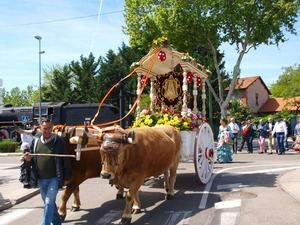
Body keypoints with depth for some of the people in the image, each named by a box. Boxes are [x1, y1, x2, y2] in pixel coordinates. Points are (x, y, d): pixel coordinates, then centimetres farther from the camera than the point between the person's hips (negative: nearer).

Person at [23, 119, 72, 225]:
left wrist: (66, 177, -7)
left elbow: (65, 159, -7)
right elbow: (33, 158, 17)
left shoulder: (58, 141, -9)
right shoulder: (36, 140, 4)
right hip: (41, 179, 5)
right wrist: (29, 158, -8)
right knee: (49, 203, 18)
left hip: (54, 178, -5)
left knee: (49, 203, -10)